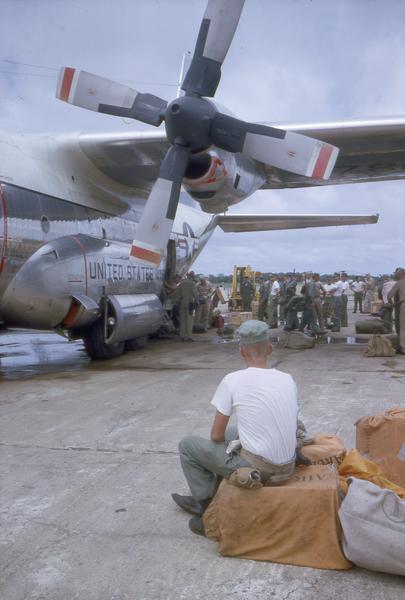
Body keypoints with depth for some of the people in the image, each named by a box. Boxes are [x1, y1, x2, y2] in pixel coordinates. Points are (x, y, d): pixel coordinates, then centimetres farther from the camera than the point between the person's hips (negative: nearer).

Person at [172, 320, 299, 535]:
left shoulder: (232, 380, -13)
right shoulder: (288, 379, 2)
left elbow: (216, 436, -6)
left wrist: (229, 442, 18)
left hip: (256, 468, -6)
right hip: (287, 467, 6)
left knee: (187, 445, 13)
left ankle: (208, 508, 21)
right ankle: (205, 495, 39)